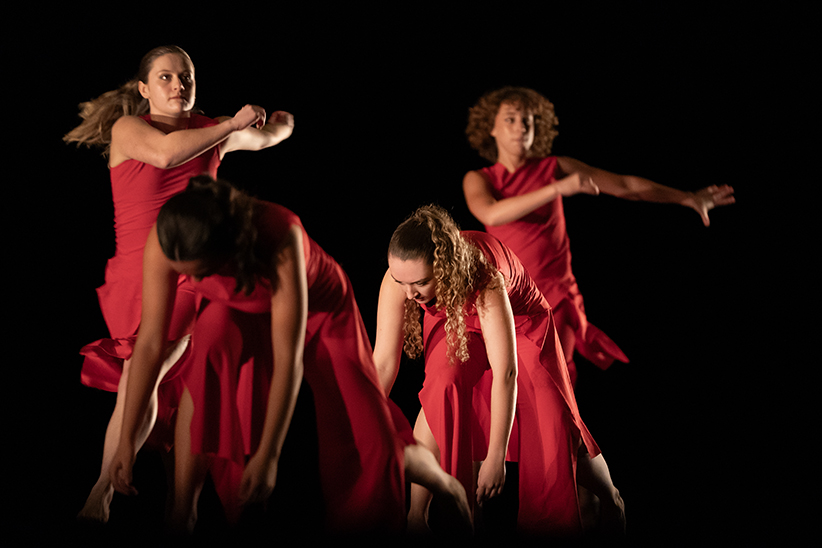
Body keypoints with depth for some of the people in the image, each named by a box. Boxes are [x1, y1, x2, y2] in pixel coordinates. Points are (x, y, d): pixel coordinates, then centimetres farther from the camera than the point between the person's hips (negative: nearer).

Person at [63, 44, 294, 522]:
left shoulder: (213, 130, 9)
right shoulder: (127, 128, -1)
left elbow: (268, 136, 29)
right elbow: (166, 152, -23)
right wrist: (232, 125, -16)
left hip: (190, 273, 0)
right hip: (137, 271, 0)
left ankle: (102, 493, -11)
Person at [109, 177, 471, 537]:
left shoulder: (280, 239, -42)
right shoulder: (168, 240, -33)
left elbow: (288, 359, -39)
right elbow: (150, 343, -25)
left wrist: (268, 455, -38)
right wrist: (126, 440, -24)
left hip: (318, 311, -2)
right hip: (238, 314, 2)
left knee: (366, 453, -9)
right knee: (212, 337, -35)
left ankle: (428, 469, 30)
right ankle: (182, 515, -24)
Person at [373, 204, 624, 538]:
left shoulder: (484, 281, -44)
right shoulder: (401, 276, -33)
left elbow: (506, 373, -42)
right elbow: (383, 362, -25)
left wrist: (495, 459, -40)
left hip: (520, 327, -2)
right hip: (456, 329, 2)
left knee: (554, 426, -5)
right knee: (442, 389, -28)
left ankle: (610, 497, 26)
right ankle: (415, 515, -17)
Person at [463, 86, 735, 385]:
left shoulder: (553, 168, 6)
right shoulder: (478, 179, 5)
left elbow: (623, 185, 4)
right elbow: (491, 215, -18)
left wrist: (689, 198, -2)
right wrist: (558, 189, -26)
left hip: (554, 300, -1)